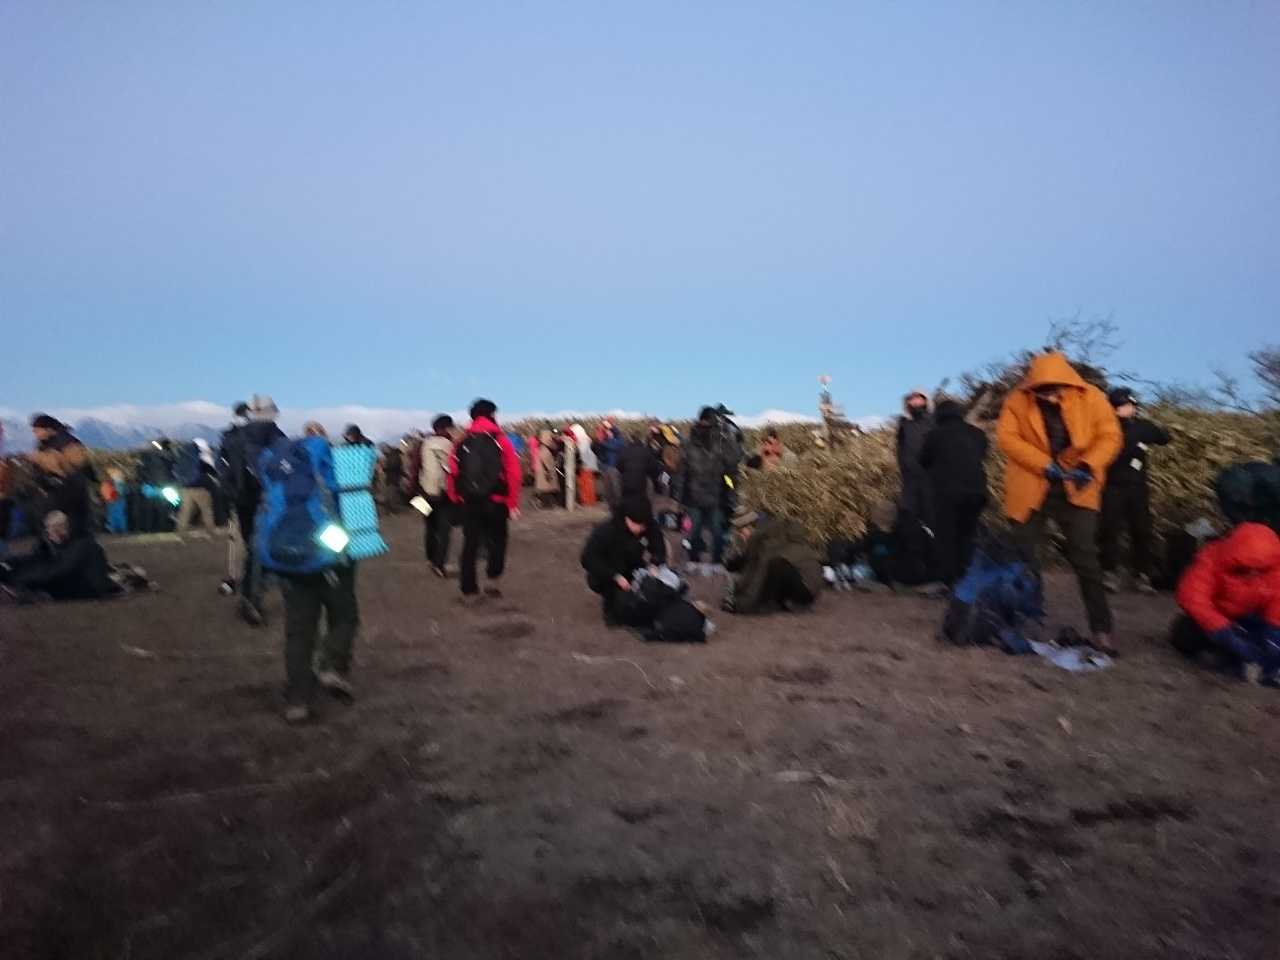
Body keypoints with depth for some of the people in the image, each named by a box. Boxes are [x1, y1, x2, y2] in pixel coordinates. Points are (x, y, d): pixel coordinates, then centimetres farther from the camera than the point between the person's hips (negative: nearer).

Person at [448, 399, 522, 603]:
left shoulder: (462, 443, 4)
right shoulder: (501, 441, -3)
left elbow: (453, 473, 2)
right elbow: (513, 474, -8)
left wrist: (456, 499, 13)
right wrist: (512, 504, -2)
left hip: (469, 502, 2)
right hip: (495, 501, -2)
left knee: (470, 544, 10)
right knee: (497, 539, 15)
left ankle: (469, 591, 12)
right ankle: (493, 579, 0)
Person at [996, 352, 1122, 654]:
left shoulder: (1091, 398, -7)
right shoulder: (1018, 400, -8)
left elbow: (1110, 436, -5)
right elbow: (1006, 437, -13)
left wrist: (1089, 465, -21)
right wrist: (1044, 464, -22)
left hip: (1076, 489, 0)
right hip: (1030, 490, 0)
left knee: (1086, 559, 0)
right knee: (1025, 560, 7)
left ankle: (1101, 629, 7)